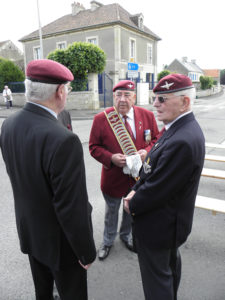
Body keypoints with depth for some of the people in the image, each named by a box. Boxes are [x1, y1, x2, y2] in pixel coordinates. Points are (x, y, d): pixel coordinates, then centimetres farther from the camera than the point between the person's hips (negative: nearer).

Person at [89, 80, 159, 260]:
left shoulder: (147, 116, -6)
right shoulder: (101, 119, -13)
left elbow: (156, 139, 3)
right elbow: (94, 147, -7)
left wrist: (146, 151, -18)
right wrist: (111, 158, -24)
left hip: (138, 175, 3)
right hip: (113, 176, -2)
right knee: (111, 212, 20)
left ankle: (126, 235, 54)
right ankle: (108, 241, 47)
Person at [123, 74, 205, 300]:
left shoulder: (183, 141, -33)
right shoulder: (183, 128, 0)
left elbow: (157, 190, -28)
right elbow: (154, 168, 5)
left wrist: (132, 205, -11)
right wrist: (136, 190, -2)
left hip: (159, 225, -10)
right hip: (171, 220, 10)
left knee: (156, 278, 12)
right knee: (171, 263, 31)